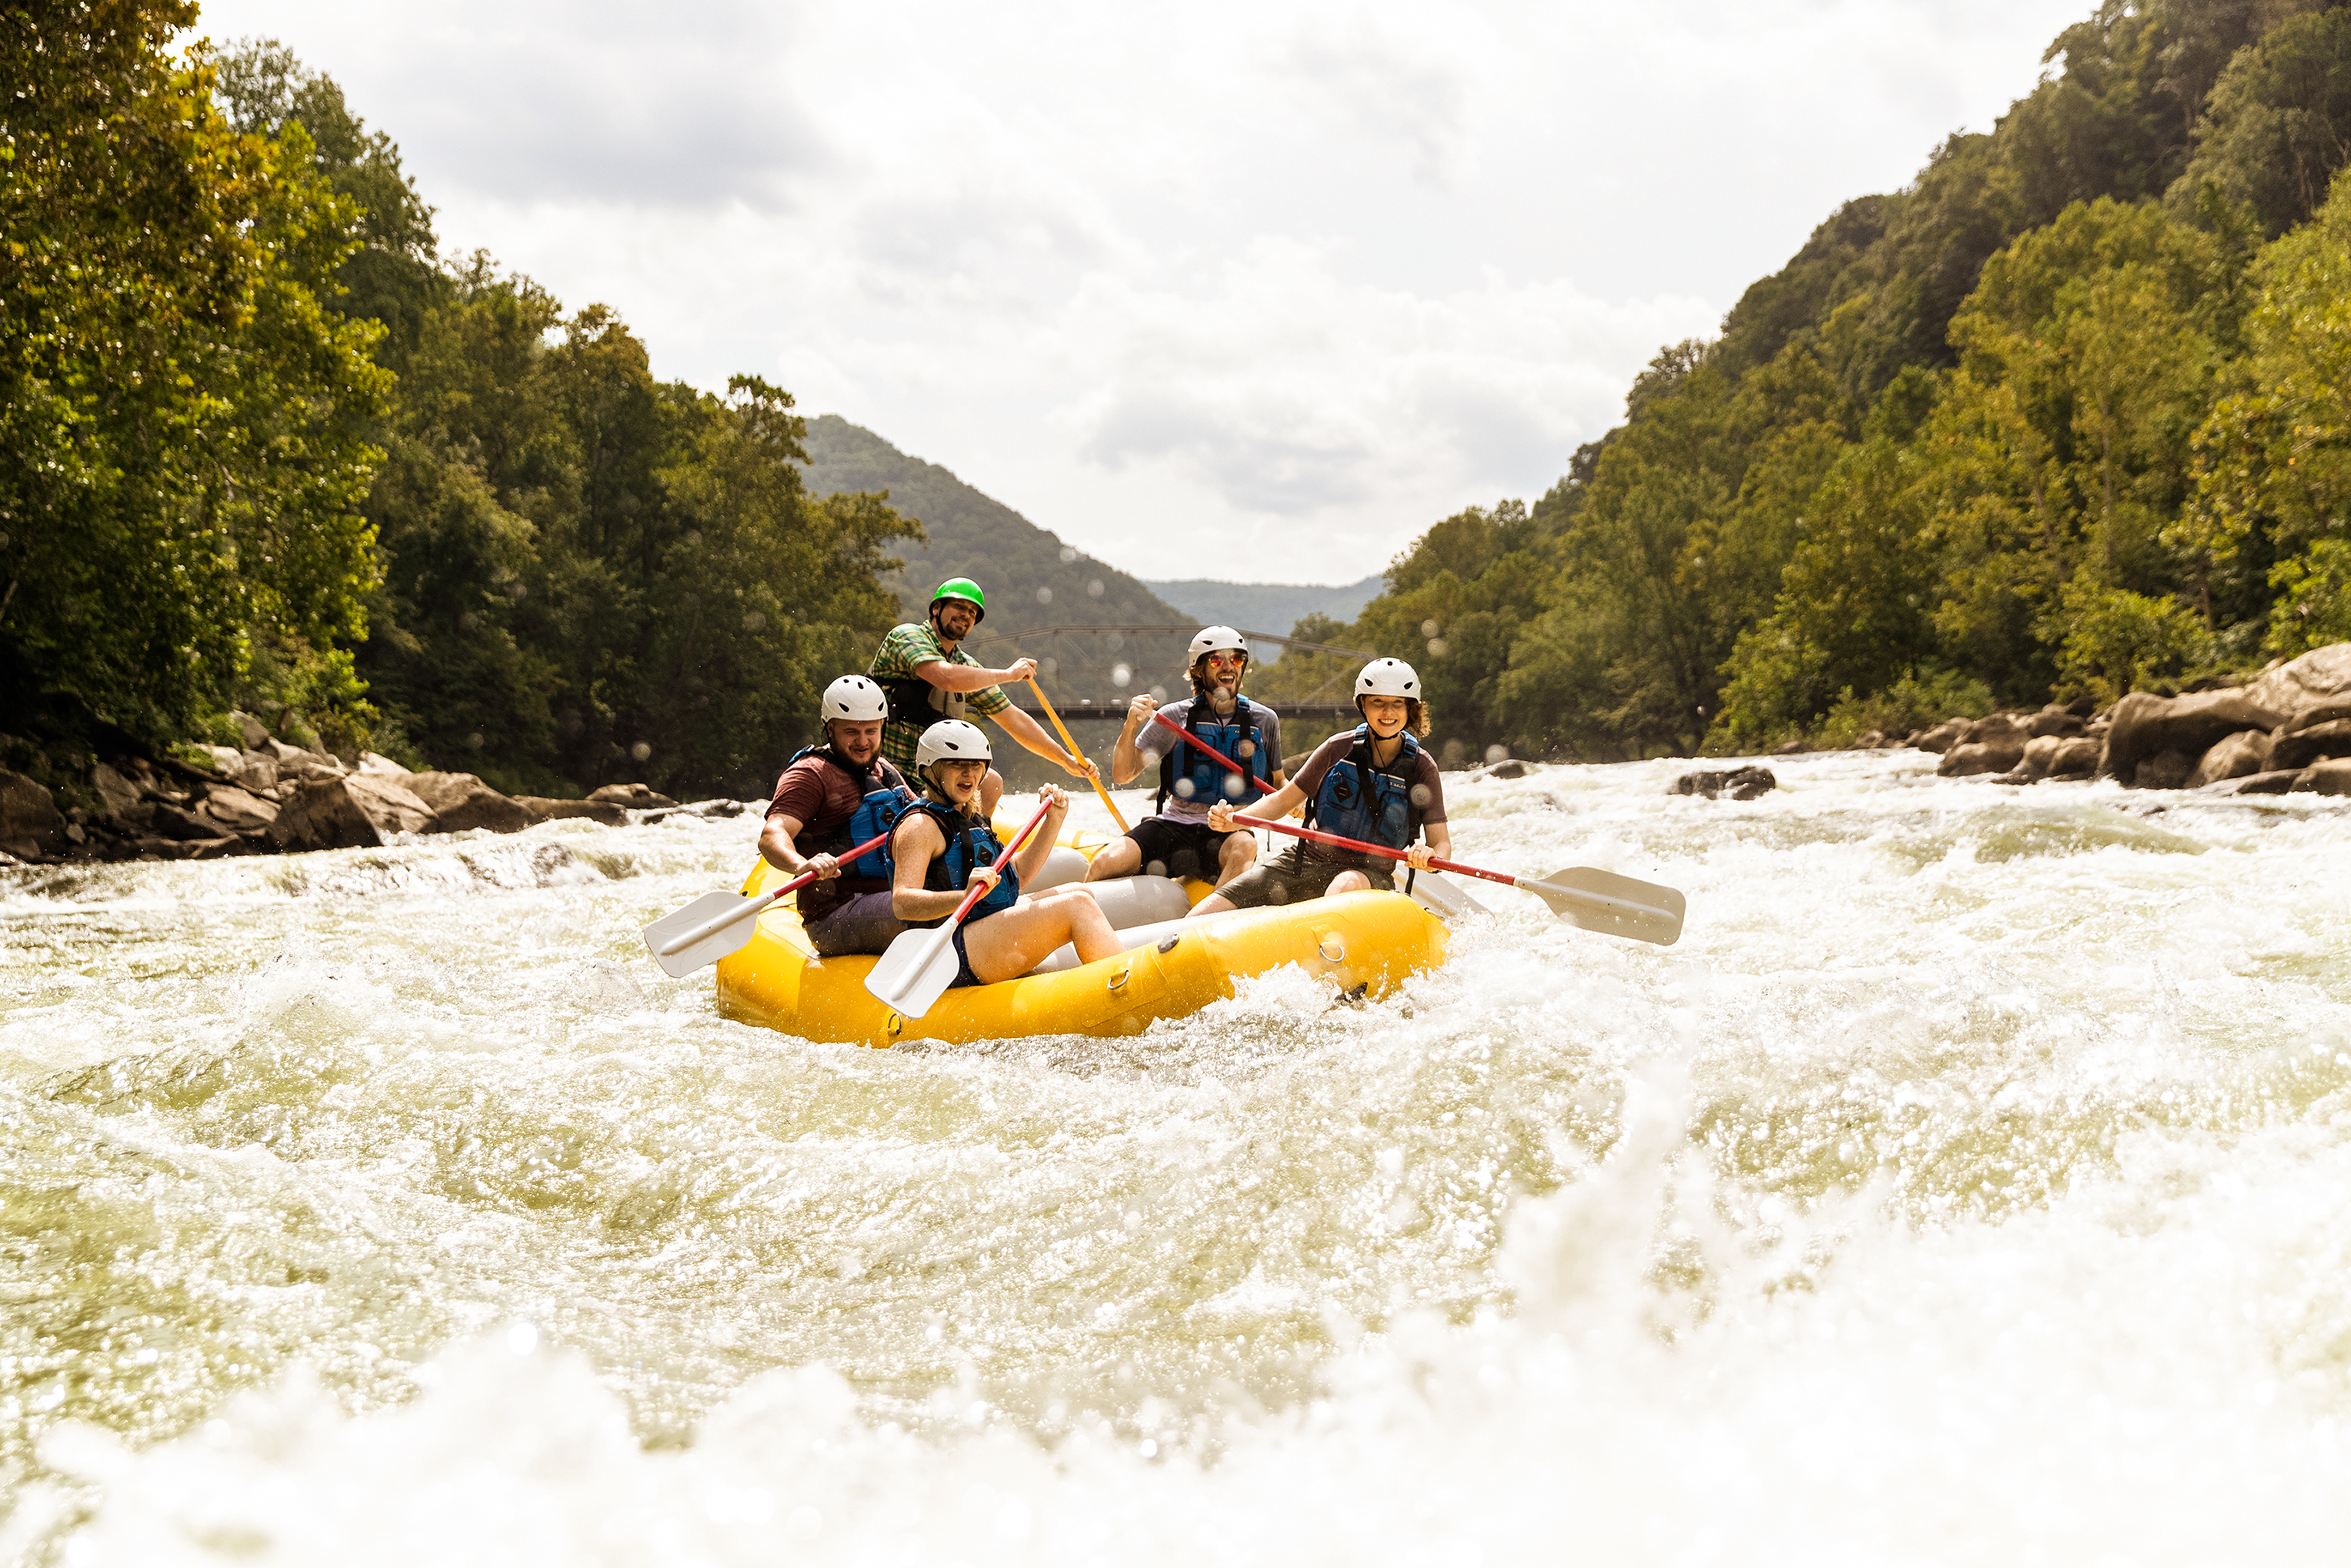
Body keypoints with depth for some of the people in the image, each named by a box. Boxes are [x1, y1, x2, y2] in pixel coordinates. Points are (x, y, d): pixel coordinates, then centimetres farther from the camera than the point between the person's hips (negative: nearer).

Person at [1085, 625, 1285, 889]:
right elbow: (1122, 775, -2)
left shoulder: (1264, 721, 6)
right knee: (1106, 862, -25)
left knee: (1244, 847, -37)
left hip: (1229, 831, 0)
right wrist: (1131, 726, -19)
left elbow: (1278, 784, 19)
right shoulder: (1175, 716, 1)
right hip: (1172, 826, 0)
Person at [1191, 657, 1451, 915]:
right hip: (1301, 861, 2)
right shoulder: (1339, 748, 0)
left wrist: (1429, 857, -29)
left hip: (1367, 873, -2)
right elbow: (1284, 800, 7)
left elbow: (1442, 842, -3)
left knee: (1348, 885, -44)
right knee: (1200, 920, -16)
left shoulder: (1422, 768, -3)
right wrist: (1232, 821, -11)